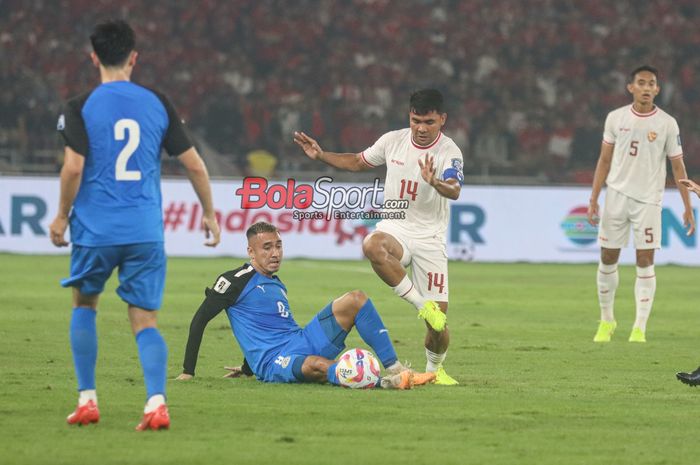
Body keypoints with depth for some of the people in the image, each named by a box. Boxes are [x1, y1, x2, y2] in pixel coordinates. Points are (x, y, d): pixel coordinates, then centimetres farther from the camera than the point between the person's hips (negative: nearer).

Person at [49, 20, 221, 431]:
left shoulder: (81, 107, -4)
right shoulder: (158, 103, 5)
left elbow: (74, 167, -14)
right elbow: (194, 164, 5)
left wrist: (62, 216, 1)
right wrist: (209, 213, 17)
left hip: (95, 228, -1)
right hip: (146, 231, 1)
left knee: (85, 304, 22)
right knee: (145, 321, 4)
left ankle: (87, 400, 16)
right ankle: (157, 401, -18)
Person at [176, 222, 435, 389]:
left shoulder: (277, 285, 23)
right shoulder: (237, 280, -1)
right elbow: (200, 320, -2)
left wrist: (248, 368, 31)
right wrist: (188, 372, -3)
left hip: (302, 341, 8)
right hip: (273, 363, -8)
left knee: (355, 299, -5)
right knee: (317, 365, -42)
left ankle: (394, 368, -16)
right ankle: (386, 383, -66)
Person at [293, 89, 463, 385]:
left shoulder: (449, 152, -13)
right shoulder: (393, 141, 0)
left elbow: (454, 191, -32)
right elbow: (357, 162, 18)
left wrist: (436, 183, -53)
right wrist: (320, 155, 6)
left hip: (430, 237, -2)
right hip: (395, 226, 2)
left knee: (438, 322, -7)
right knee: (372, 246, -39)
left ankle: (435, 368, 25)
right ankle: (420, 303, -28)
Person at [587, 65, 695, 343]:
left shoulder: (667, 124, -2)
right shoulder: (616, 118, 3)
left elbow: (678, 166, 2)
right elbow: (604, 160, 8)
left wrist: (687, 207, 0)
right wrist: (593, 200, 4)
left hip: (648, 200, -2)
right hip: (616, 195, 2)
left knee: (645, 262, -6)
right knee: (608, 259, 4)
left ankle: (640, 328, -2)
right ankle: (606, 320, 21)